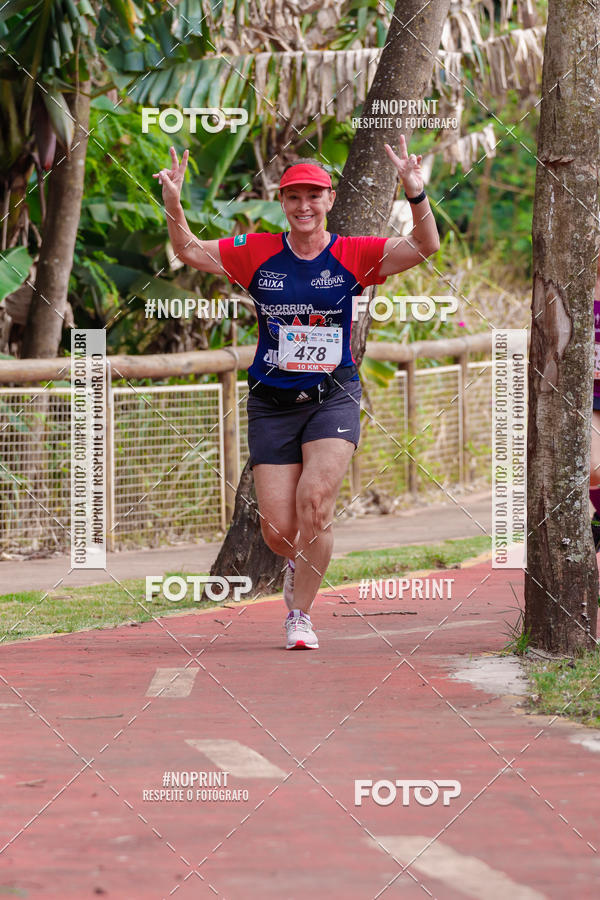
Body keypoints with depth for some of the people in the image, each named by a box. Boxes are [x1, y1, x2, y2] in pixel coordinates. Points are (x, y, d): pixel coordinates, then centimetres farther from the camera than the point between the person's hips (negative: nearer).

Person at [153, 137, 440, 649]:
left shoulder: (354, 256, -2)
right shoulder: (257, 253, 2)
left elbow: (425, 247, -13)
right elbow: (190, 252, 6)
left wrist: (416, 193, -30)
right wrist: (173, 205, -12)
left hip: (333, 397, -1)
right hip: (272, 402, 1)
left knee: (315, 500, -22)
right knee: (278, 530, -3)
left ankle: (300, 615, -7)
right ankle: (301, 565, 35)